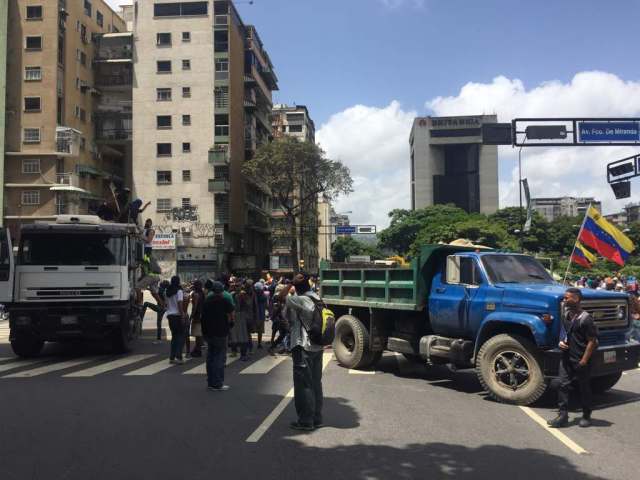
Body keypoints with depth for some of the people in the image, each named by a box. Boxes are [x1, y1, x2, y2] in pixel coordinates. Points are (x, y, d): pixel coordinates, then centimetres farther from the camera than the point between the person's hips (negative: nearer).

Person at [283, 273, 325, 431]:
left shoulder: (301, 300, -17)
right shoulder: (318, 300, 8)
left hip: (303, 348, -8)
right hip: (317, 347, 8)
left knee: (303, 385, 0)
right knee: (316, 383, 14)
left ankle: (306, 421, 5)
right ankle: (317, 418, 22)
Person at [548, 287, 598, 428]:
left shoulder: (585, 319, -16)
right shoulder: (565, 316, 7)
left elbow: (592, 341, -15)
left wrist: (584, 360, -16)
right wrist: (561, 342, 1)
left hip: (580, 361, -6)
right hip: (566, 358, 7)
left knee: (584, 388, 8)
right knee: (562, 385, 1)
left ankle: (586, 416, 24)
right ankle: (563, 415, 5)